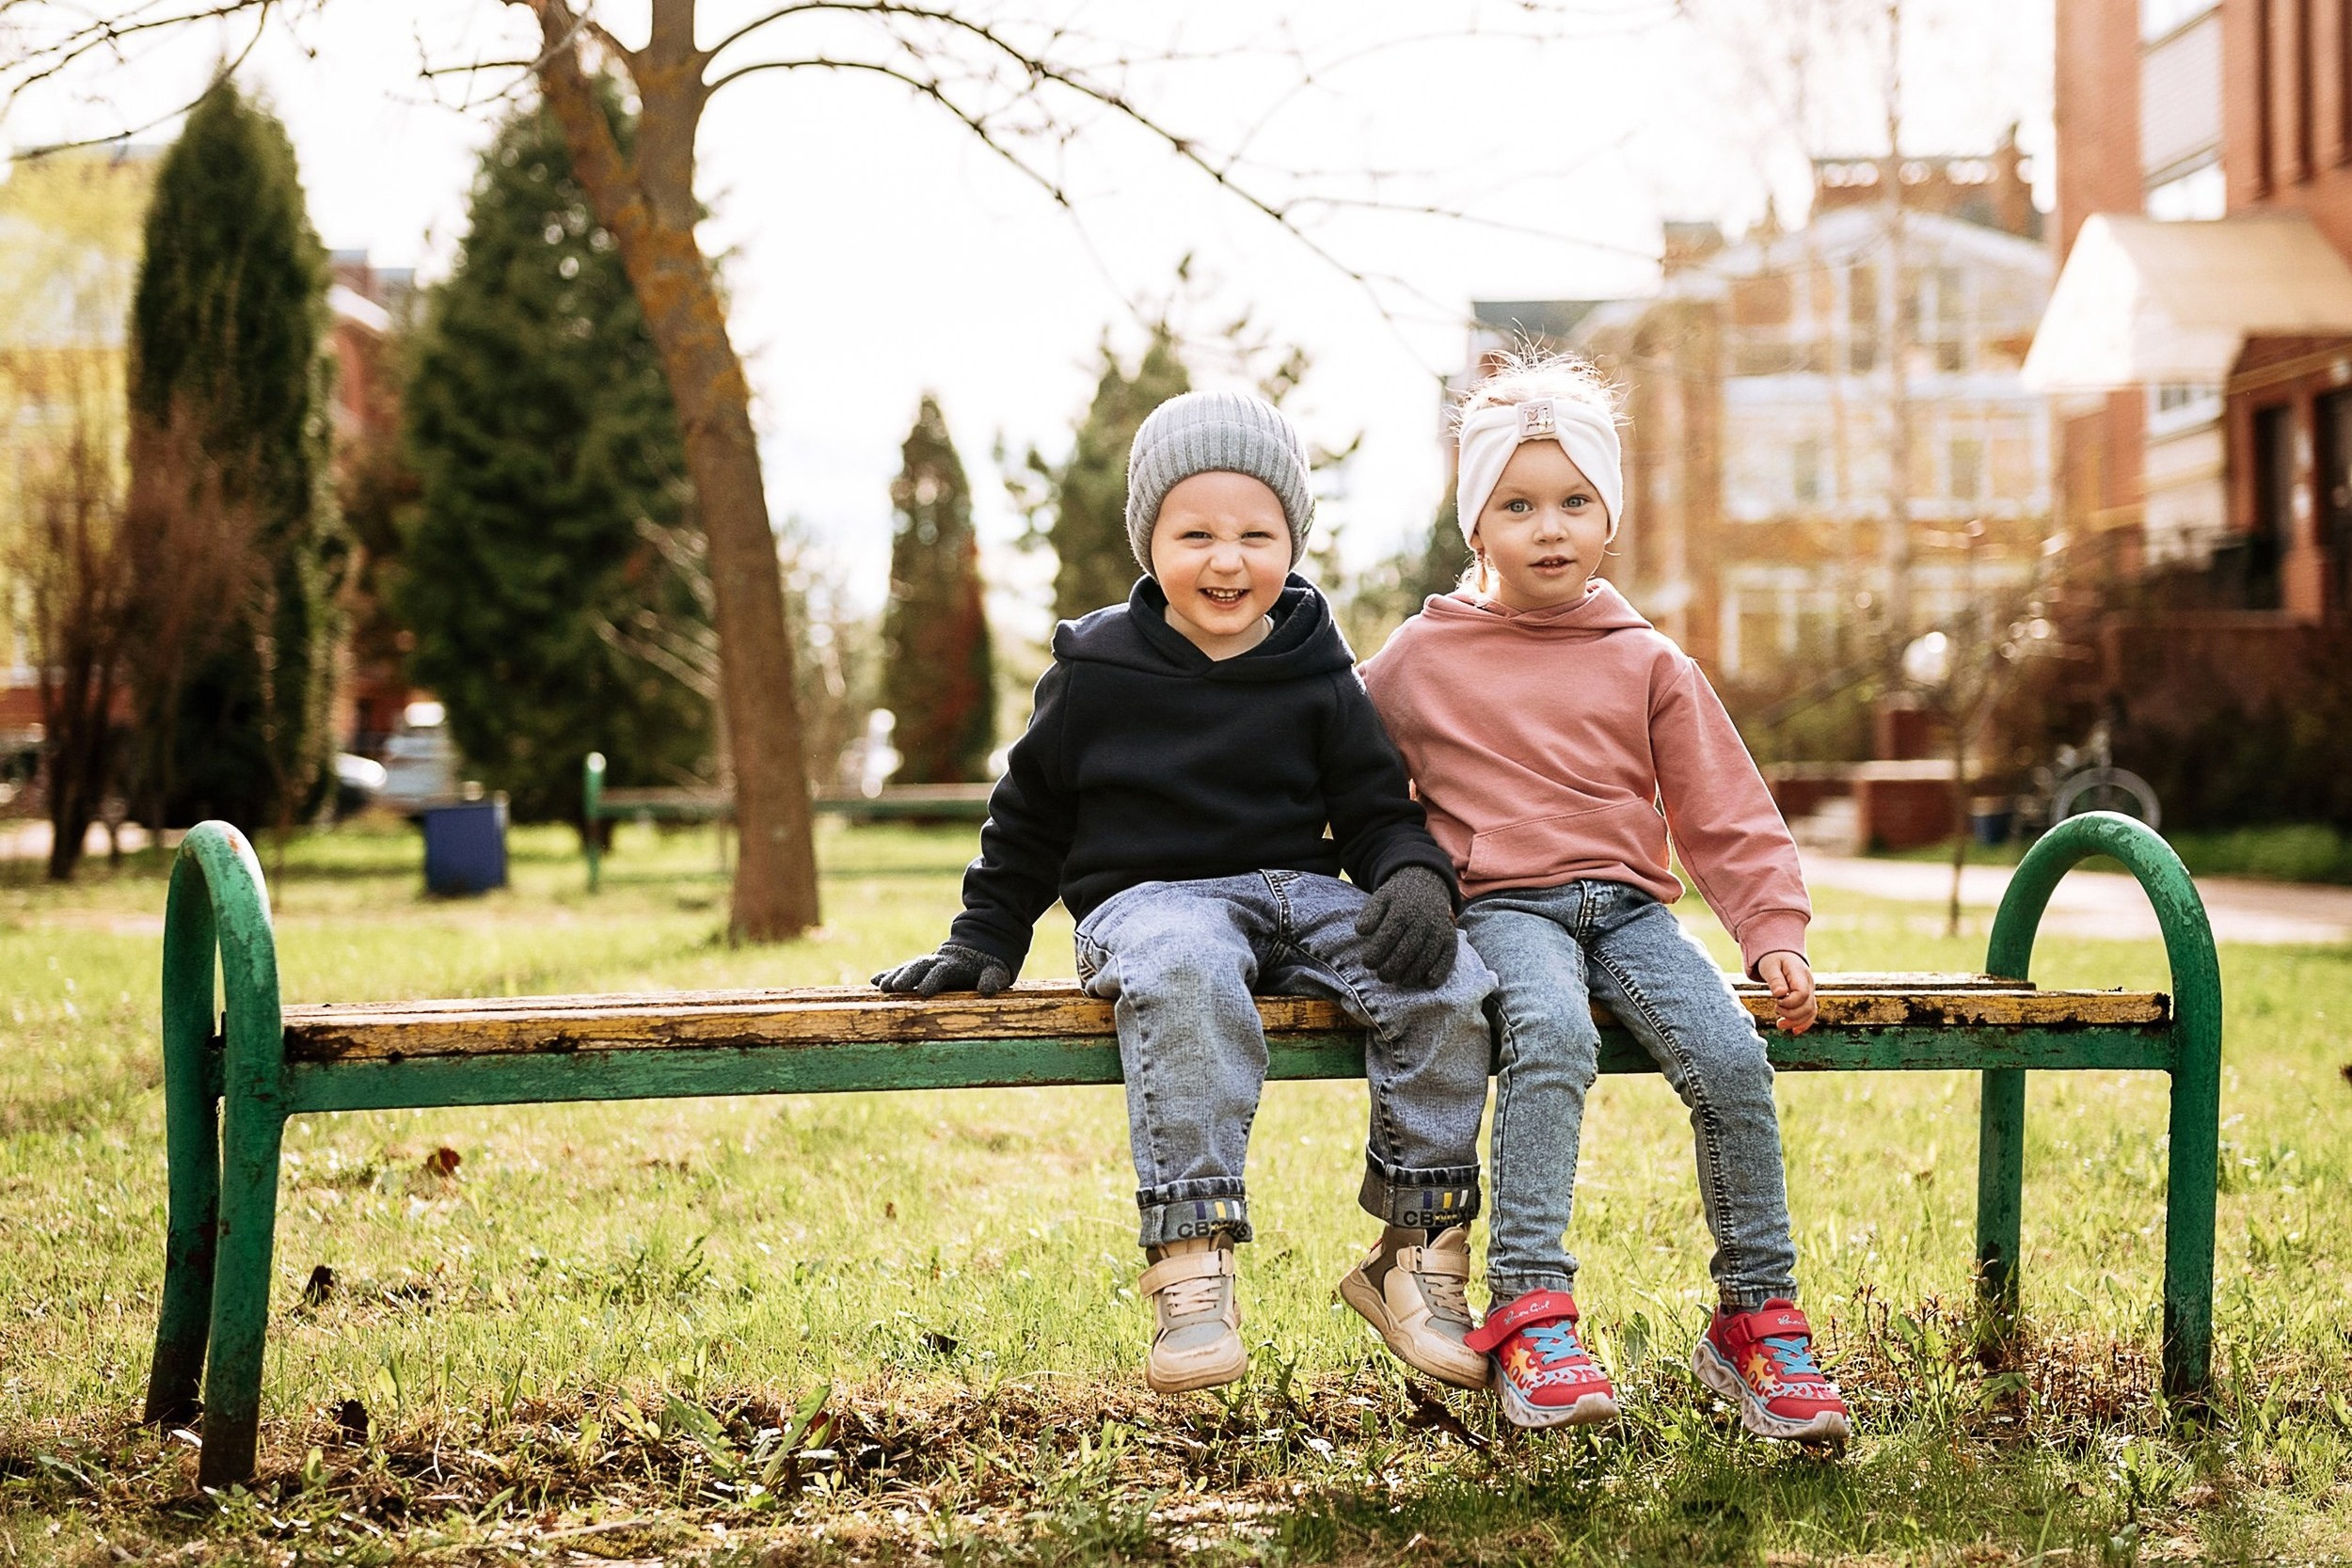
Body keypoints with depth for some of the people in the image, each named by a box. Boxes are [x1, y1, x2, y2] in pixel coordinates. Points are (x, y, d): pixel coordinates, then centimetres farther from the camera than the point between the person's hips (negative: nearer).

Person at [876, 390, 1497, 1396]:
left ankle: (1417, 1247, -12)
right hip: (1149, 899, -3)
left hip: (1302, 894, 3)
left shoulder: (1318, 680, 8)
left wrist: (1416, 878, -11)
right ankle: (1189, 1264, -42)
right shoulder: (1096, 672, 3)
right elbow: (1030, 815, 14)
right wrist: (982, 942, 12)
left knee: (1447, 979, -25)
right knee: (1187, 971, -41)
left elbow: (1376, 812, 11)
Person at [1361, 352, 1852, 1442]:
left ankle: (1758, 1319, -10)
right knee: (1551, 1036, -36)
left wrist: (1774, 934, 0)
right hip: (1500, 905, -2)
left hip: (1629, 905, 3)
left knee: (1730, 1057, -24)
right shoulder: (1419, 659, 9)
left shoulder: (1648, 664, 13)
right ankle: (1529, 1312, -38)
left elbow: (1725, 815, 12)